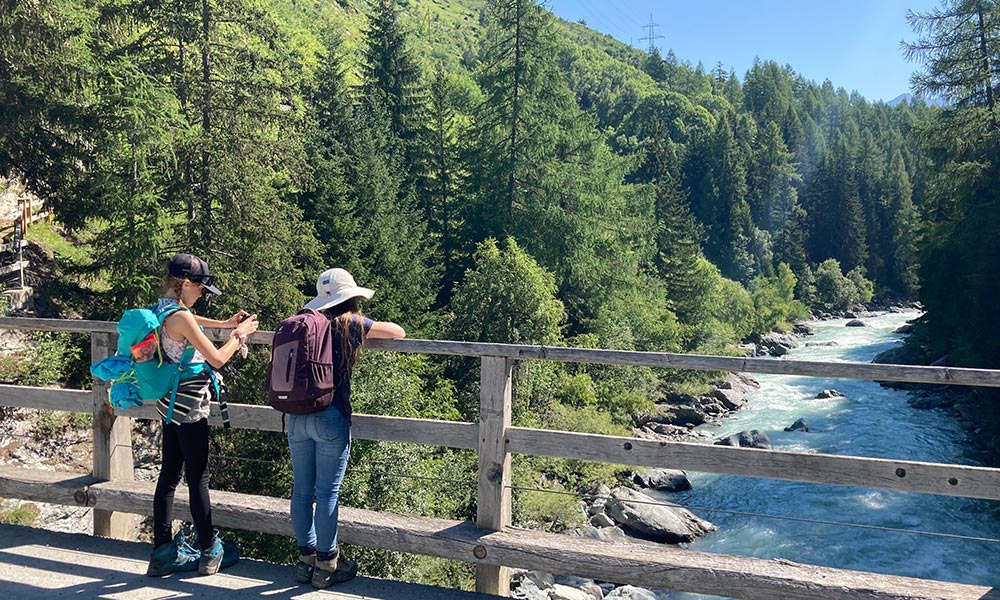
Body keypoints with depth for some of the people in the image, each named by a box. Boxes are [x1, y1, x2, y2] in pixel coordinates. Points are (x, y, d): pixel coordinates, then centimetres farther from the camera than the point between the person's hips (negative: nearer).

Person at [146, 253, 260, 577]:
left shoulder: (163, 308, 5)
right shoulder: (181, 317, -22)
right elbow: (217, 358, -19)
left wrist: (224, 324, 22)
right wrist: (240, 334, -4)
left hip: (171, 403, 9)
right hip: (189, 405, -9)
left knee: (169, 475, 13)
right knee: (198, 478, 2)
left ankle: (163, 553, 21)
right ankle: (210, 552, 16)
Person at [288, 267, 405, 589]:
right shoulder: (353, 324, -3)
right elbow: (399, 332, 6)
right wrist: (369, 332, 22)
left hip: (297, 416, 5)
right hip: (331, 417, -5)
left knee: (302, 490, 12)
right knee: (327, 492, 3)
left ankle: (306, 558, 24)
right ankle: (326, 565, 12)